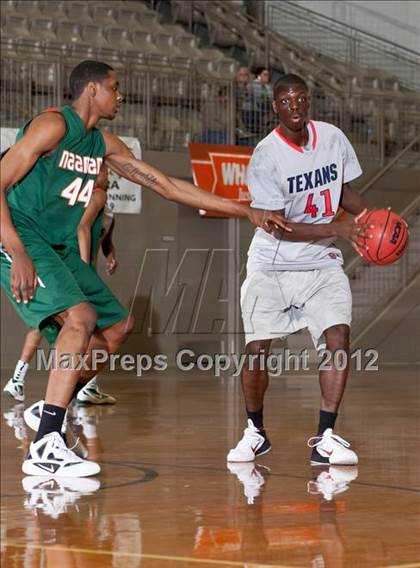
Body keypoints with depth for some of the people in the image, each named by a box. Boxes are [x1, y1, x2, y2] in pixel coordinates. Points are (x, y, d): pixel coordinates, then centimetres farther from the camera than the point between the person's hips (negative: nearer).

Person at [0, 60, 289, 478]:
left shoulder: (104, 145, 12)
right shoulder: (53, 127, -13)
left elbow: (167, 186, 14)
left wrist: (247, 212, 12)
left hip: (60, 248, 10)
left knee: (116, 328, 12)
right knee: (80, 318, -28)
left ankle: (49, 411, 20)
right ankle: (45, 448, -32)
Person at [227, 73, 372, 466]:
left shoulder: (332, 138, -2)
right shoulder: (265, 156, -17)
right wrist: (338, 229, -28)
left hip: (321, 262, 3)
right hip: (272, 266, -3)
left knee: (338, 337, -16)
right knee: (257, 350, -5)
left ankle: (326, 438, -10)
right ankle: (255, 433, 20)